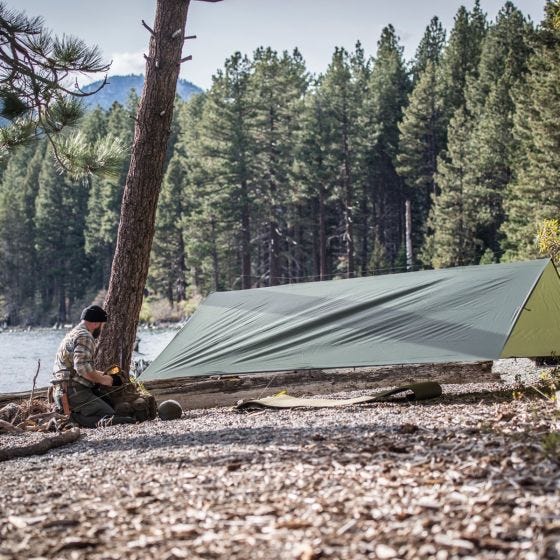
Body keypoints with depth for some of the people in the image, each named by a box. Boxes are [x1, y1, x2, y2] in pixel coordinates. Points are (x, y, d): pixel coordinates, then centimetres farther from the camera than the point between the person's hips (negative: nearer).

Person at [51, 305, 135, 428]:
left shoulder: (72, 334, 23)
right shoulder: (84, 336, -11)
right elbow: (83, 368, -23)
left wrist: (101, 374, 27)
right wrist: (102, 380, -8)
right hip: (74, 393, -11)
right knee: (109, 416, -16)